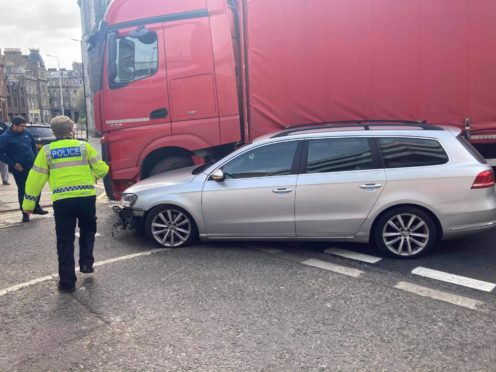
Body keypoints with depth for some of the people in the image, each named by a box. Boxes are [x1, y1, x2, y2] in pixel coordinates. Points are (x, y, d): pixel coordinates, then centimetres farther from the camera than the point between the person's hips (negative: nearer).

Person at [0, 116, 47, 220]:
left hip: (32, 166, 5)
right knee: (22, 190, 3)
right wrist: (13, 164, -15)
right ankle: (25, 213, 14)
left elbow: (33, 146, 16)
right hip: (19, 169, -5)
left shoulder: (27, 133, 3)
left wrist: (34, 159, 7)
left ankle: (36, 208, 31)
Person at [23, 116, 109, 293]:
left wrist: (28, 202, 13)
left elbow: (36, 178, 5)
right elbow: (101, 169, 4)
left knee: (65, 241, 8)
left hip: (62, 200, 0)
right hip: (87, 197, 0)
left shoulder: (47, 150, 6)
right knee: (87, 231, 26)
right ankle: (86, 263, 18)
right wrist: (94, 175, 28)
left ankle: (67, 281, 11)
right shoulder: (83, 146, 4)